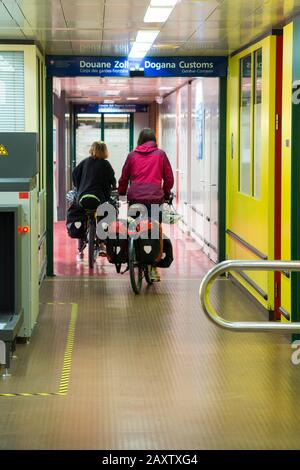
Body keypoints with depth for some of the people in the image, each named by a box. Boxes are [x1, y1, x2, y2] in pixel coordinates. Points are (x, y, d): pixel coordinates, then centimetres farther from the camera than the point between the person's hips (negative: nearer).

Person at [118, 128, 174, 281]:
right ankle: (153, 268, -6)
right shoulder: (160, 154, 8)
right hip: (155, 198, -1)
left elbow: (124, 177, 17)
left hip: (135, 198, 1)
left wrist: (121, 193, 33)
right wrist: (166, 194, 27)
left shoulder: (132, 155, 12)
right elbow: (169, 177, 11)